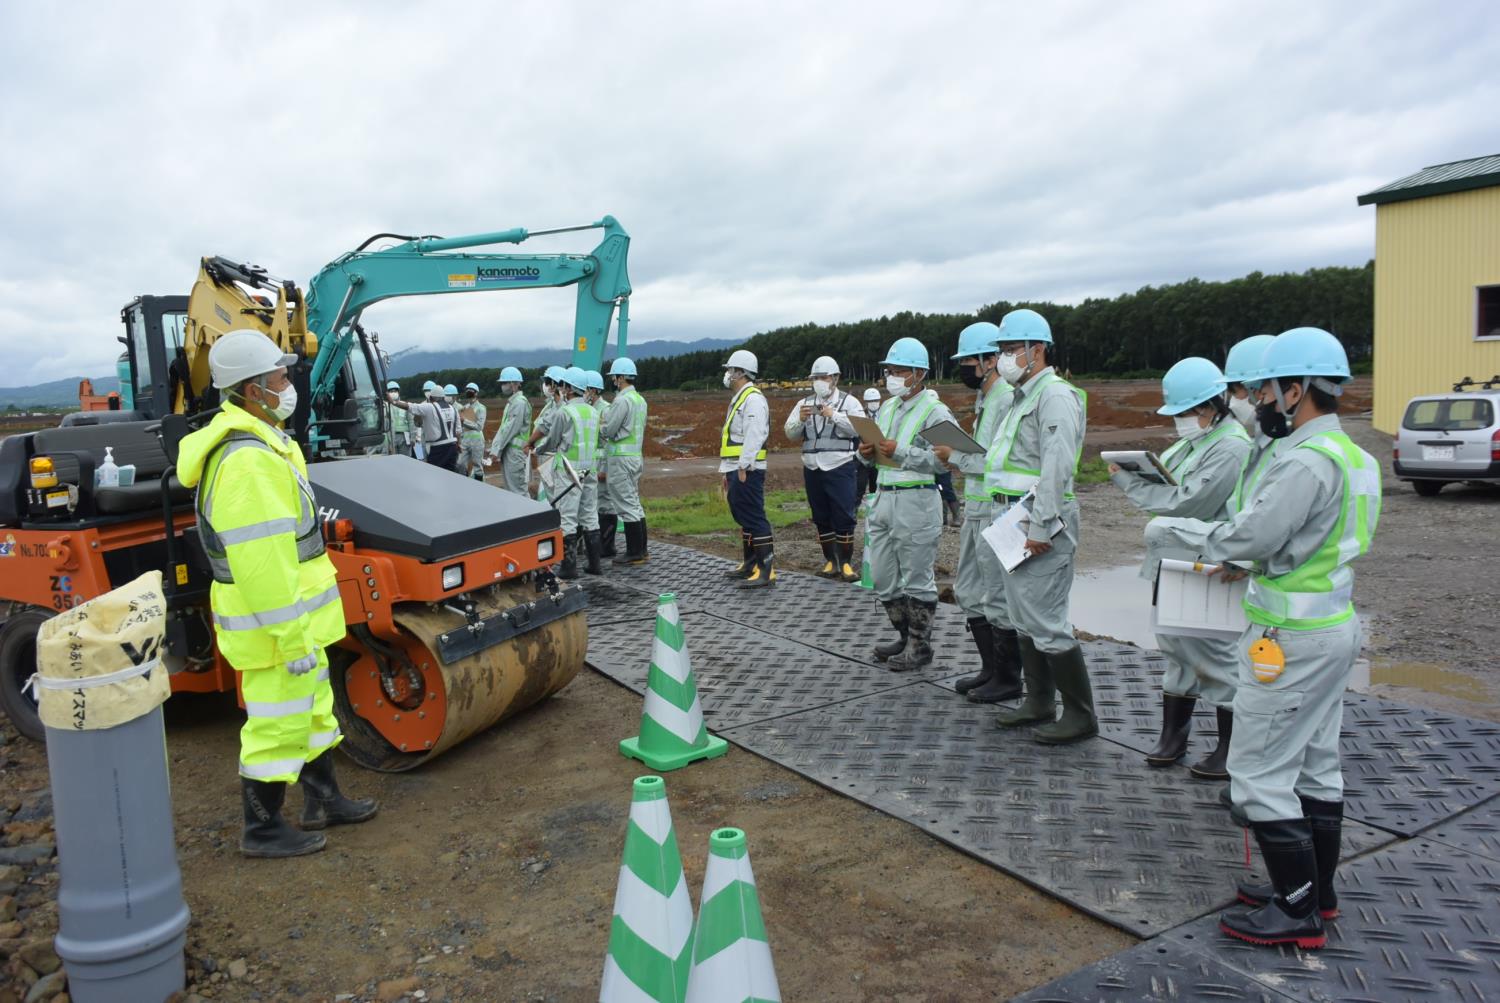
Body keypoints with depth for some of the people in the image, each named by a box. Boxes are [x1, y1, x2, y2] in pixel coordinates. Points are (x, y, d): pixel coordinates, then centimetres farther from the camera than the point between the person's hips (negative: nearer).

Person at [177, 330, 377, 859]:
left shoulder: (258, 443, 10)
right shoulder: (247, 461, -25)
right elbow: (260, 563, -28)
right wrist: (291, 637, -24)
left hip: (296, 615, 11)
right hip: (274, 623, -11)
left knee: (313, 709, 22)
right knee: (277, 725, 3)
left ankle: (323, 800, 37)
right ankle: (262, 830, 19)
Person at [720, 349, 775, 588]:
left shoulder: (753, 399, -11)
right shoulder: (738, 399, 21)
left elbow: (754, 436, -21)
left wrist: (744, 467, -23)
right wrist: (726, 470, 22)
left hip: (747, 471, -11)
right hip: (736, 470, 11)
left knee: (754, 518, -12)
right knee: (743, 517, 16)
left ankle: (766, 571, -12)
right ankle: (750, 564, 25)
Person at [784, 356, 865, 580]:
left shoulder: (849, 402, 2)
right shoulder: (804, 403, 14)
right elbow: (790, 433, 7)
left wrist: (833, 415, -19)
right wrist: (800, 419, -12)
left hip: (840, 468, -4)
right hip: (812, 469, 4)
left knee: (844, 518, -5)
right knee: (821, 519, 9)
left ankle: (846, 563, 4)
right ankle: (831, 562, 18)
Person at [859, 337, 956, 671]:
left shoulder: (935, 412, -8)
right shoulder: (886, 408, 16)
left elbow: (943, 459, -19)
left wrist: (901, 451, -24)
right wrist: (866, 452, -1)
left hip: (916, 501, -8)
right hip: (883, 496, 8)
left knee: (916, 579, 0)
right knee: (882, 577, 13)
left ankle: (920, 646, 12)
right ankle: (905, 636, 28)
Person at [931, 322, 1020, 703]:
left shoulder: (1008, 400, -16)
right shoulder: (984, 400, 16)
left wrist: (955, 456, -15)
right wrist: (960, 460, 6)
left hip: (997, 512, -10)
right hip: (975, 509, 10)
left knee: (998, 598, -1)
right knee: (969, 593, 16)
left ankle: (1008, 679, 12)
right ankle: (990, 668, 27)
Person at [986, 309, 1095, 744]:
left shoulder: (1055, 395, -12)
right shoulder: (1023, 397, 20)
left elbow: (1056, 467, -21)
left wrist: (1041, 528, -24)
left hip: (1040, 522, -10)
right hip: (1013, 520, 10)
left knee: (1046, 621, -8)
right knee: (1025, 619, 14)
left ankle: (1080, 714, 3)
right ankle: (1039, 703, 25)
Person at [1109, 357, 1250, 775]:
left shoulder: (1232, 448, -18)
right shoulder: (1195, 439, 12)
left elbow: (1186, 504, -23)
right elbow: (1171, 486, 17)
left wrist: (1128, 482, -14)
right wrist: (1141, 472, -4)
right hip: (1173, 563, 9)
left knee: (1214, 655, 1)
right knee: (1177, 652, 16)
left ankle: (1232, 750, 16)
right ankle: (1173, 737, 28)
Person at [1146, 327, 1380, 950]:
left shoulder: (1307, 461, -22)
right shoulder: (1352, 455, 11)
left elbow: (1249, 536, -24)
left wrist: (1173, 532, -11)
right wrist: (1246, 563, 11)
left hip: (1291, 640, -10)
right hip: (1334, 626, 10)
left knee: (1261, 775, -1)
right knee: (1315, 767, 18)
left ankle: (1297, 912, 9)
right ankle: (1317, 891, 31)